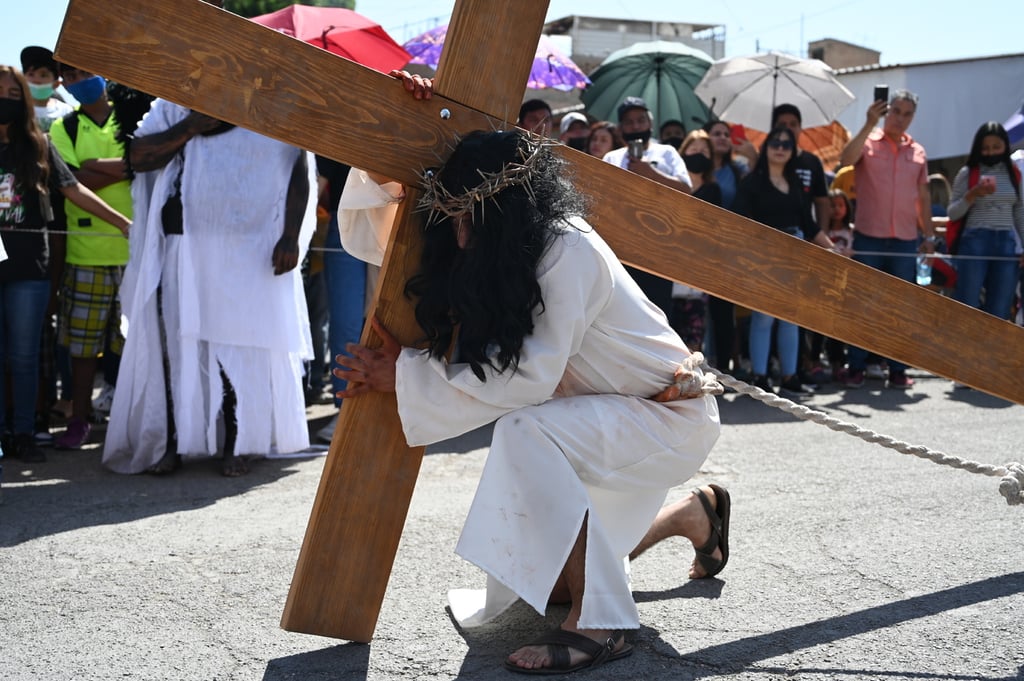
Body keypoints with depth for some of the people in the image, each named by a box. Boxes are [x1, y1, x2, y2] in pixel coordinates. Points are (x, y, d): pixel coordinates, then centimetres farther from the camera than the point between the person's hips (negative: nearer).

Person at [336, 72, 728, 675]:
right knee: (549, 567, 18)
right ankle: (696, 514, 38)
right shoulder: (478, 256, -7)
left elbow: (530, 377, -34)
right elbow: (365, 233, 0)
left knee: (526, 432, -35)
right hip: (606, 416, 9)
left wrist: (405, 376, -28)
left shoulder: (569, 251, -30)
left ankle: (599, 623, -24)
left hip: (670, 415, -9)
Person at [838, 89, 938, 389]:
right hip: (868, 237, -3)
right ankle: (856, 367, 7)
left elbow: (923, 196, 17)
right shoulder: (868, 141, 2)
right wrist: (870, 124, -23)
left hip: (905, 240, 3)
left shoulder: (918, 152, 12)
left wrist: (929, 235, 13)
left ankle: (898, 370, 10)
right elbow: (846, 159, -20)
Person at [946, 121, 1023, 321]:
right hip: (975, 242, -3)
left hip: (1007, 244, 3)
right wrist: (972, 195, -15)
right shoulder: (967, 173, 2)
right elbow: (952, 213, 2)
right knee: (966, 307, -4)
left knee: (999, 312, 4)